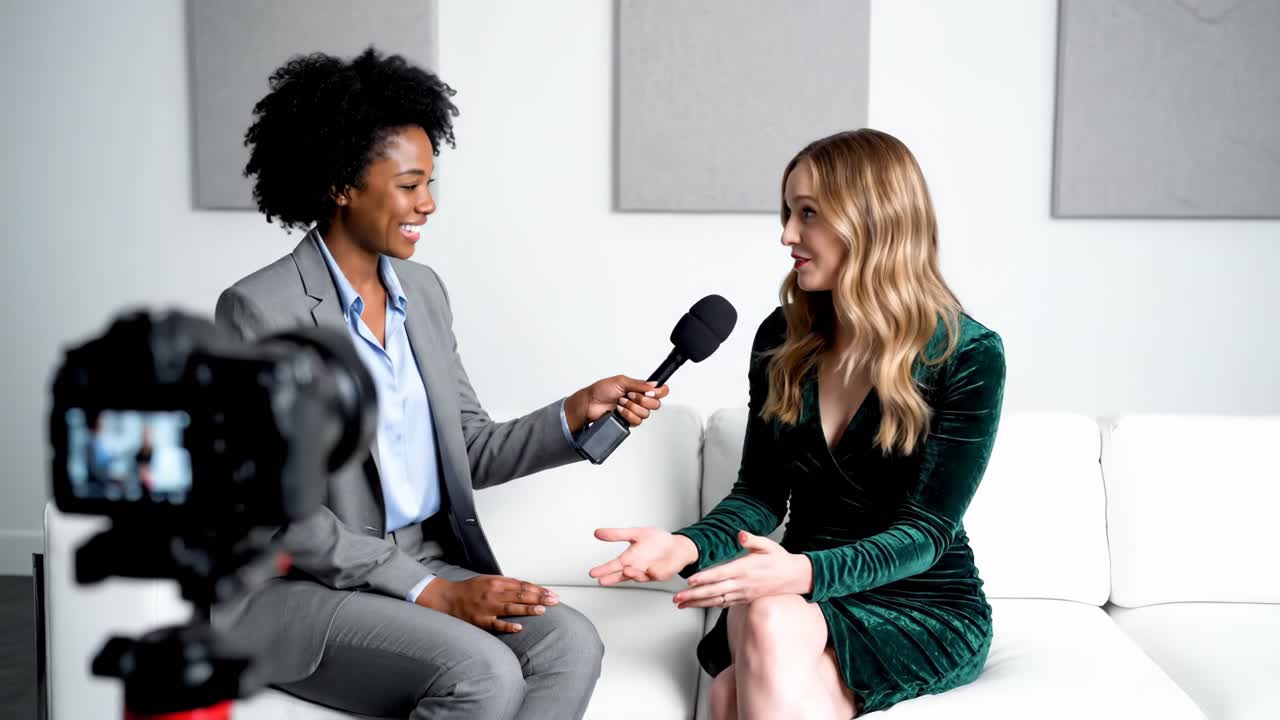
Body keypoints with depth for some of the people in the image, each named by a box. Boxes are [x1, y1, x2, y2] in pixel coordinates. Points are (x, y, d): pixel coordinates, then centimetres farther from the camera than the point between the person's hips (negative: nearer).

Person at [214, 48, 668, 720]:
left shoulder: (422, 291, 9)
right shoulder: (260, 310, -12)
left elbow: (472, 453, 12)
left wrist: (580, 410, -4)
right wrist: (431, 593, -18)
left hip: (431, 566, 6)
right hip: (305, 586, -6)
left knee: (571, 642, -20)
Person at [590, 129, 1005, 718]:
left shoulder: (967, 356, -10)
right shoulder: (782, 339, 3)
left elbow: (924, 531, -14)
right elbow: (761, 491, 4)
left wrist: (804, 573, -32)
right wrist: (688, 547, -18)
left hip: (926, 610, -3)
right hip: (803, 600, 3)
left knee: (775, 622, -35)